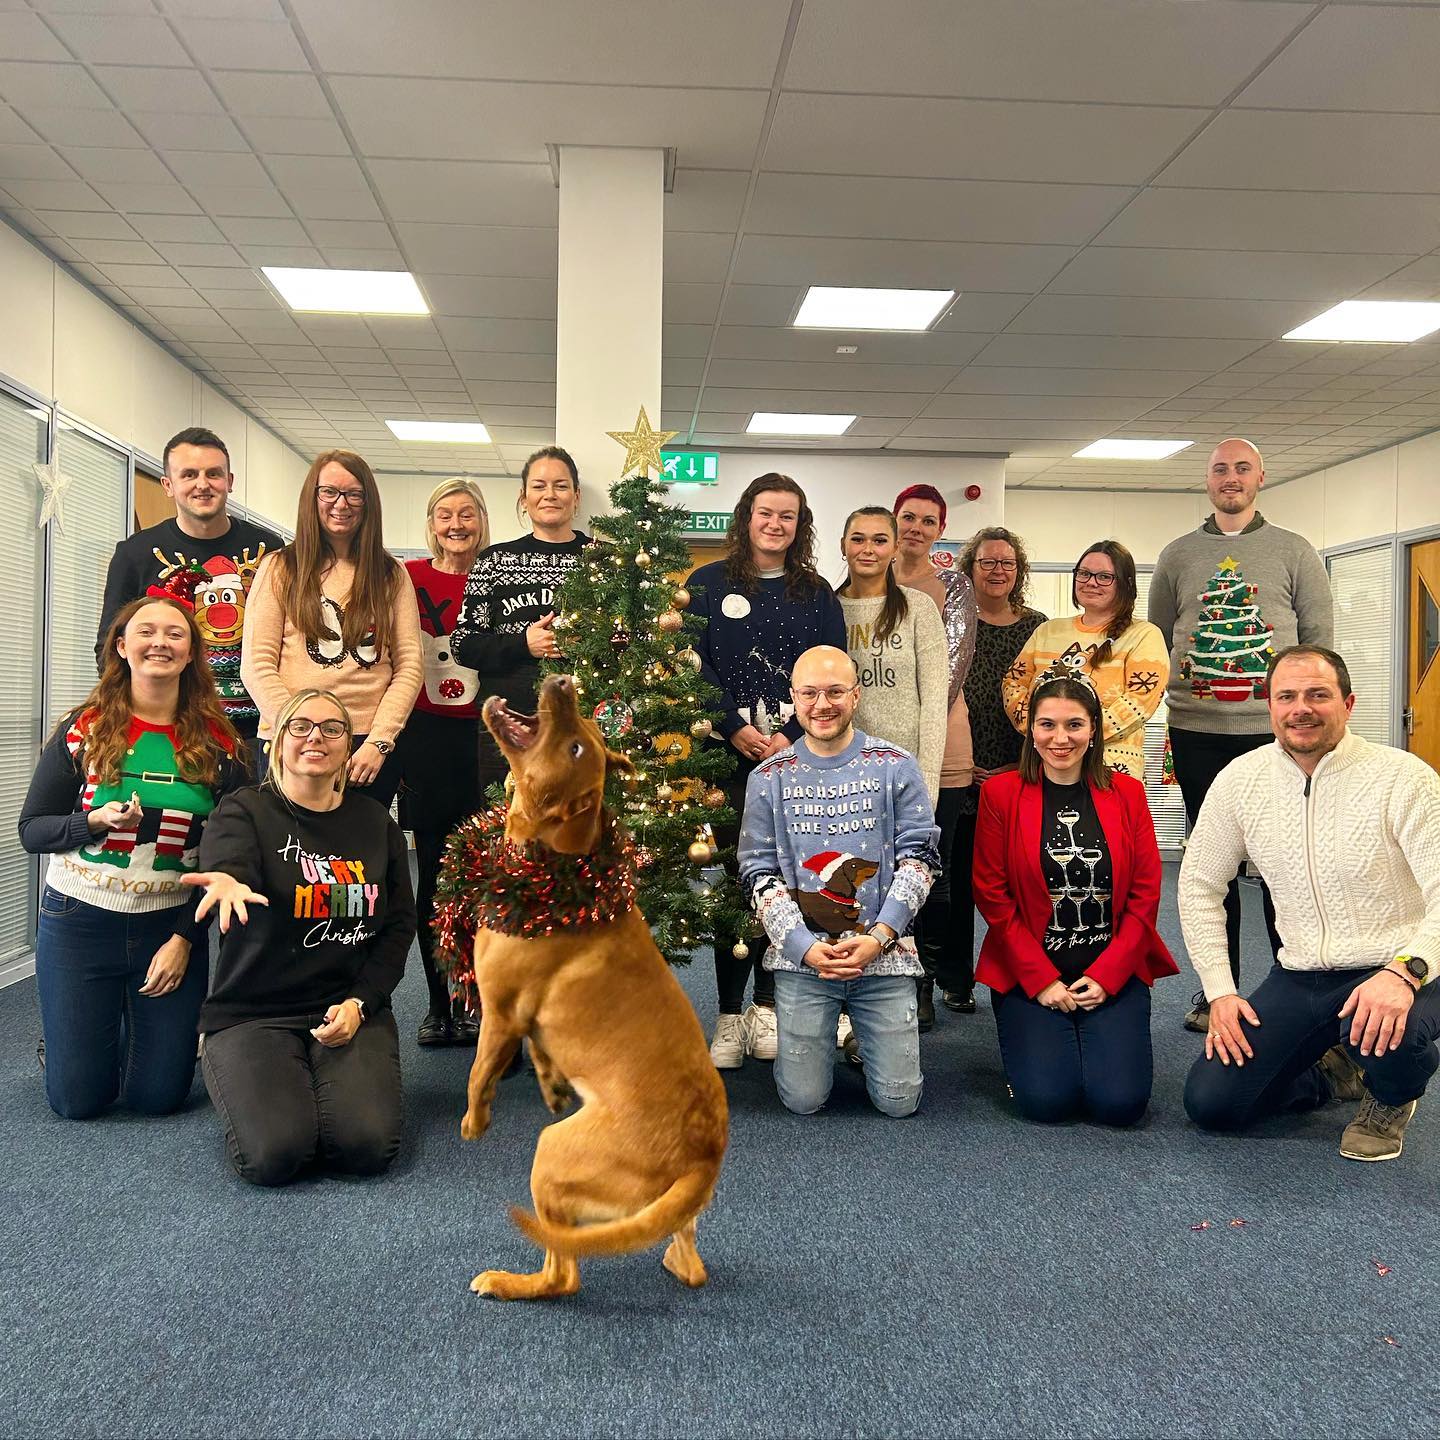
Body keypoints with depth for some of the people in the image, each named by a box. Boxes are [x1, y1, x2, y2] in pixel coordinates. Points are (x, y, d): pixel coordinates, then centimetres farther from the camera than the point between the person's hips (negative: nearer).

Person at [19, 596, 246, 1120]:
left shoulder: (218, 743, -2)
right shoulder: (82, 731, -4)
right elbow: (30, 830, -1)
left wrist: (185, 938, -7)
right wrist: (95, 822, -21)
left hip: (173, 924, 1)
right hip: (79, 921, 0)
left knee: (159, 1096, 4)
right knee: (76, 1099, 3)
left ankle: (135, 1026, 36)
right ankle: (76, 1035, 37)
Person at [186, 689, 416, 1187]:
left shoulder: (374, 822, 8)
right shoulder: (244, 810, -2)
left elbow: (400, 925, 9)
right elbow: (227, 861, -26)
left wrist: (359, 1002, -6)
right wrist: (229, 883, -52)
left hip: (352, 1008, 2)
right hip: (252, 1012, -2)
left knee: (367, 1146, -21)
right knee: (273, 1154, -24)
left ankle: (330, 1084, 13)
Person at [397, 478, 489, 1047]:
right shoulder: (408, 577, 1)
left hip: (480, 735, 1)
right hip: (425, 735, 0)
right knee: (432, 873, 6)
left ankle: (469, 1003, 19)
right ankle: (437, 1004, 18)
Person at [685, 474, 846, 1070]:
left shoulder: (817, 594, 12)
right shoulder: (709, 584, 7)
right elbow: (693, 663, 0)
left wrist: (790, 736, -9)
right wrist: (734, 727, -11)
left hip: (797, 755, 1)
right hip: (729, 754, -1)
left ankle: (768, 1005, 11)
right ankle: (731, 1014, 5)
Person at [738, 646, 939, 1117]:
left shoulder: (895, 767, 2)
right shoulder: (769, 778, 3)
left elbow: (918, 856, -1)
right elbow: (758, 872, 1)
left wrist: (878, 937, -13)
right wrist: (804, 946, -12)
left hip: (885, 954, 0)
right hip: (801, 958, 0)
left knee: (899, 1100, 2)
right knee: (803, 1101, 2)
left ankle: (864, 1034, 32)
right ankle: (823, 1036, 33)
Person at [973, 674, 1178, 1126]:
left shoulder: (1127, 793, 3)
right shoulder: (1000, 793, -3)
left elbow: (1145, 895, 2)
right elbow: (993, 897, -5)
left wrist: (1105, 976, -8)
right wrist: (1042, 980, -10)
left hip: (1113, 975, 2)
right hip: (1028, 976, -1)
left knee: (1120, 1101, -13)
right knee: (1047, 1099, -15)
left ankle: (1098, 1041, 19)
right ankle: (1032, 1043, 17)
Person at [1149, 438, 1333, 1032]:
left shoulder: (1294, 551, 7)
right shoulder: (1177, 556, 11)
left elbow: (1319, 639, 5)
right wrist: (1159, 717, 4)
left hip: (1276, 730, -1)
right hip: (1197, 732, 2)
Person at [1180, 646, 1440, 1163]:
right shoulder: (1240, 780, -1)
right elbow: (1199, 886, 7)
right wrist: (1219, 991, 0)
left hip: (1395, 975, -3)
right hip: (1299, 979, 4)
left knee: (1380, 1032, -38)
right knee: (1210, 1102, -9)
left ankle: (1392, 1099, 2)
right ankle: (1332, 1075, 22)